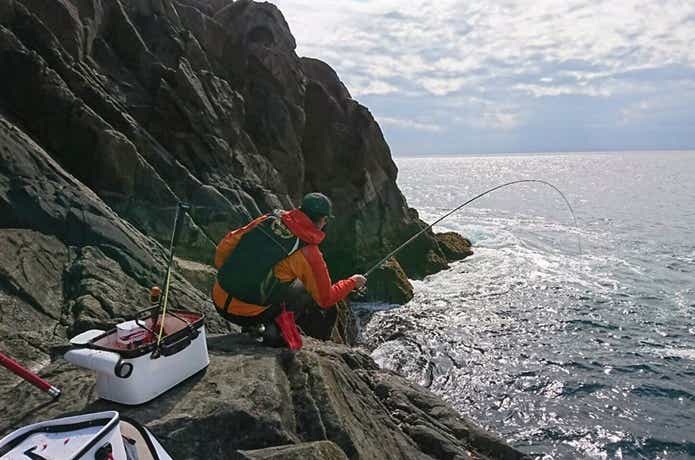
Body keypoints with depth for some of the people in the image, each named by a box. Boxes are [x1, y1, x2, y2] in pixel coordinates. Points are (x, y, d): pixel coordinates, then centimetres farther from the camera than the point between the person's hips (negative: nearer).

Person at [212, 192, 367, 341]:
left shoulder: (268, 220, -2)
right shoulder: (309, 254, -14)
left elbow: (227, 244, 5)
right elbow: (326, 299, -2)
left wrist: (226, 273, 22)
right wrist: (353, 282, 15)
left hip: (218, 301, 5)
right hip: (246, 314, -4)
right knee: (302, 287, 14)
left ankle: (250, 328, 22)